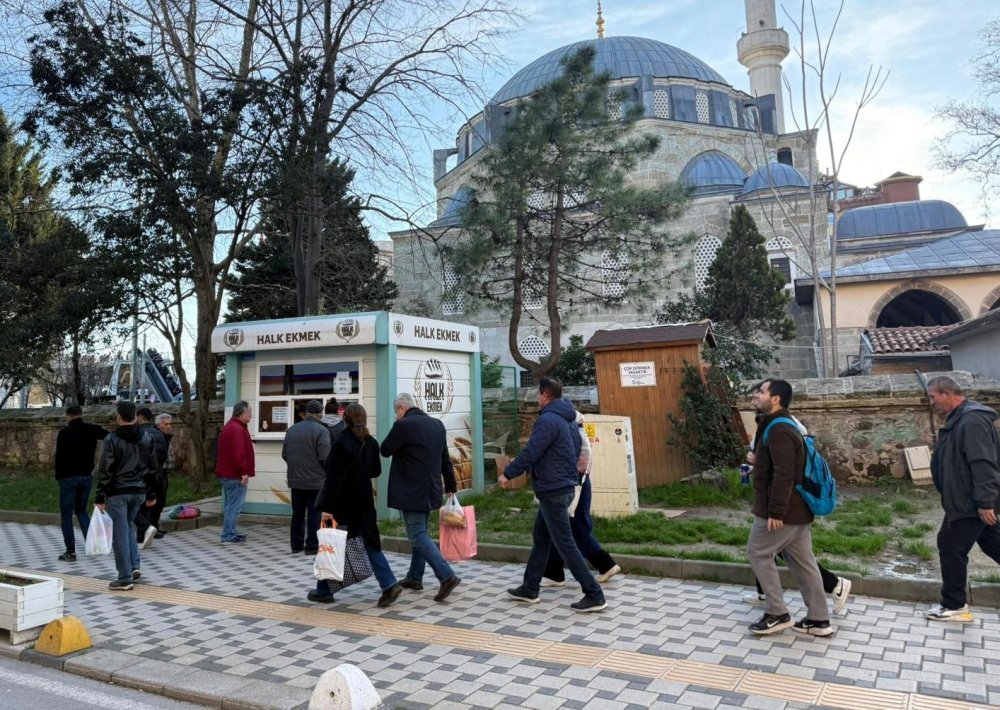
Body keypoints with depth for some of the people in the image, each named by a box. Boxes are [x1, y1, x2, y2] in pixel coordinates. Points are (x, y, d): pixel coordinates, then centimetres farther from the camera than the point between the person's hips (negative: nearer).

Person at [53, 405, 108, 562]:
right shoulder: (92, 429, 3)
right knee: (81, 510, 17)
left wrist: (58, 476, 4)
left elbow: (59, 456, -6)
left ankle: (70, 552, 4)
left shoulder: (64, 432, -7)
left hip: (68, 477, -4)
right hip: (86, 476, 4)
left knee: (66, 515, 5)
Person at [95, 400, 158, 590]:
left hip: (117, 493, -5)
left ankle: (125, 579, 5)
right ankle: (134, 566, 15)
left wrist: (99, 497, -6)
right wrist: (151, 494, 16)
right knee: (128, 525, 24)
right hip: (139, 491, 5)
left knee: (120, 534, 1)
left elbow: (105, 471, -12)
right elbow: (152, 468, 9)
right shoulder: (146, 437, 5)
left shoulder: (112, 439, -11)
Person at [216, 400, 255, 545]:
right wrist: (244, 471, -22)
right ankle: (229, 537, -2)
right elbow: (239, 453, -26)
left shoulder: (229, 426, 17)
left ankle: (230, 533, 24)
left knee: (230, 505, 16)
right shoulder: (237, 429, -17)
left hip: (226, 473, 11)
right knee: (235, 506, -5)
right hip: (235, 475, -11)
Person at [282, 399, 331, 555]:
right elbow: (325, 458, -18)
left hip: (295, 479, 6)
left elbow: (284, 454, 9)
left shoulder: (292, 429, 6)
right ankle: (311, 546, 7)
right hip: (315, 480, -6)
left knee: (297, 513, 15)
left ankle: (296, 545, 22)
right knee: (314, 513, 3)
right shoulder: (321, 430, -15)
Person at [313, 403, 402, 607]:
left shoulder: (341, 442, -16)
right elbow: (376, 471, 12)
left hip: (342, 503, -5)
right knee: (371, 544, 10)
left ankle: (324, 590, 20)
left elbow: (334, 477, -18)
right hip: (364, 502, 5)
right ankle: (389, 584, -1)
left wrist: (327, 507, -17)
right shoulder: (371, 442, 2)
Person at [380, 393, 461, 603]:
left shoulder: (403, 425, -15)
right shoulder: (437, 424, 8)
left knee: (418, 536, -5)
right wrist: (451, 485, 20)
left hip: (411, 492, -8)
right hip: (430, 491, 8)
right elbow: (445, 458, 13)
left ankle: (447, 576, -14)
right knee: (419, 533, 18)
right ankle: (415, 578, 28)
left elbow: (384, 450, -5)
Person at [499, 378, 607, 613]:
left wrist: (507, 474, -10)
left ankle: (594, 595, 0)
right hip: (564, 486, 10)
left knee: (564, 543, -4)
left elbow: (530, 452, -20)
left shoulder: (548, 419, -18)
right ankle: (529, 589, 27)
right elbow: (575, 451, 18)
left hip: (553, 490, -10)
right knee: (540, 538, 17)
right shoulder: (568, 419, 12)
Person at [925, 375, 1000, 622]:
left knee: (951, 546, -2)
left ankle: (954, 606, 8)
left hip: (970, 502, -10)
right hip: (968, 499, 10)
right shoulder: (959, 418, 11)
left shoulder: (972, 420, -22)